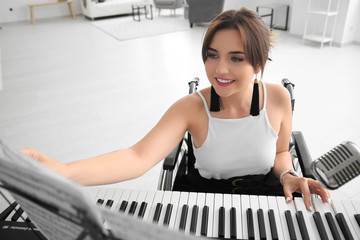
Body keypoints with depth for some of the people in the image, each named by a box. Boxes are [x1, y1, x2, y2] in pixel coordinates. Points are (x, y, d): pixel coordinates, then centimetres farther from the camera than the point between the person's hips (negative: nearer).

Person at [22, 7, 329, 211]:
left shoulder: (278, 98, -12)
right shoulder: (192, 107, -19)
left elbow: (281, 151, 7)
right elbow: (139, 157, -33)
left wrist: (287, 175, -16)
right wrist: (63, 171, -47)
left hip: (264, 195, 3)